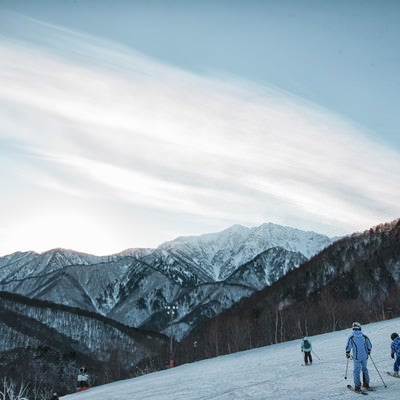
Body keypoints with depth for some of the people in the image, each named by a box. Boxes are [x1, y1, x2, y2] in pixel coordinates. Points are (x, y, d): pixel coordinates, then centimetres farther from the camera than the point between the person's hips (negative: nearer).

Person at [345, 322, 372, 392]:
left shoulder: (351, 337, -9)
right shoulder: (364, 336, -1)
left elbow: (348, 347, -8)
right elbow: (369, 346, 7)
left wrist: (347, 354, 9)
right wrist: (368, 352, 26)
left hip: (357, 357, -3)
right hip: (365, 356, 3)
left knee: (356, 371, 4)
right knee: (364, 369, 21)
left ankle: (357, 387, 1)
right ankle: (366, 384, 28)